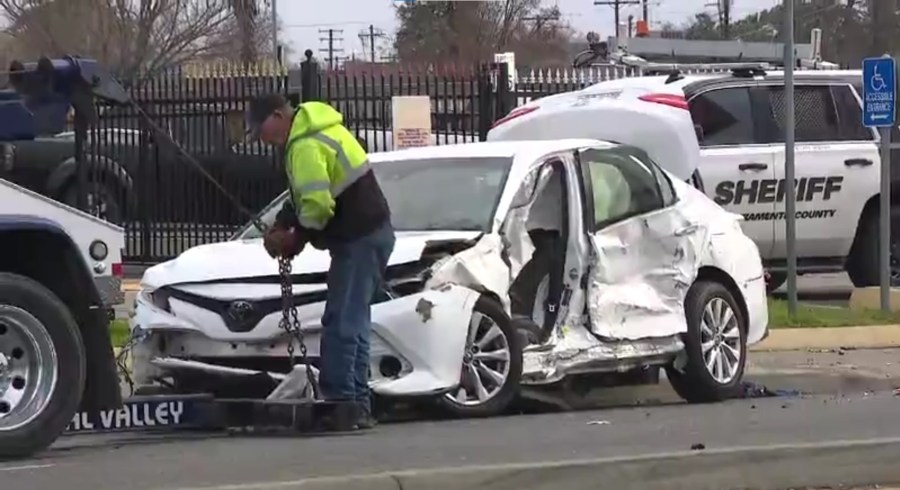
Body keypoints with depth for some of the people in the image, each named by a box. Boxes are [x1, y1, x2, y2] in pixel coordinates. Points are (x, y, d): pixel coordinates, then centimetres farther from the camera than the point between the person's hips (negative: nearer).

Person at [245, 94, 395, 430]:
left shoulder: (306, 147, -18)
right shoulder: (315, 131, 16)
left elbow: (317, 205, -24)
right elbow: (306, 196, 23)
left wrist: (295, 238, -7)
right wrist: (282, 225, 10)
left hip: (359, 239, -11)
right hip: (371, 232, 11)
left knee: (341, 324, -11)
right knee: (351, 323, 14)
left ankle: (340, 400, -13)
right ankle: (357, 404, 16)